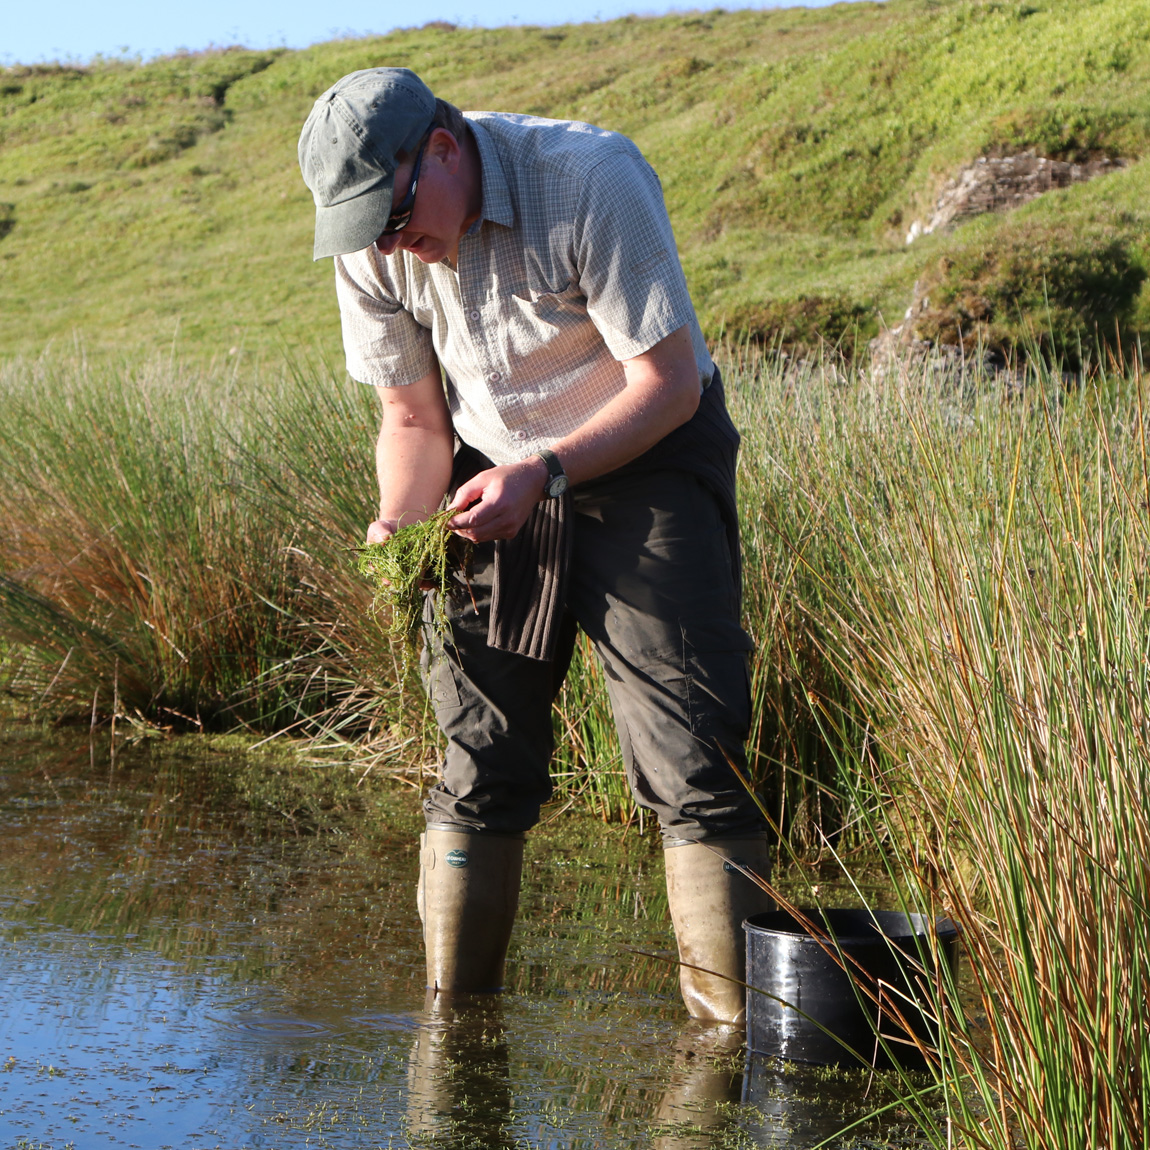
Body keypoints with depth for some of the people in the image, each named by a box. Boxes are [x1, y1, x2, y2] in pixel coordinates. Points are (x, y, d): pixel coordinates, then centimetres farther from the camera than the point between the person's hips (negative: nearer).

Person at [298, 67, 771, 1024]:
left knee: (692, 762, -11)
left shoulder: (591, 180, -26)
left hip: (643, 455, -4)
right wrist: (401, 525, -16)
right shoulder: (370, 246, -10)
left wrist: (542, 474, -32)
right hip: (497, 477, 4)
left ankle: (728, 1036, -6)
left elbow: (670, 382, -21)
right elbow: (413, 418, 2)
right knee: (478, 764, 1)